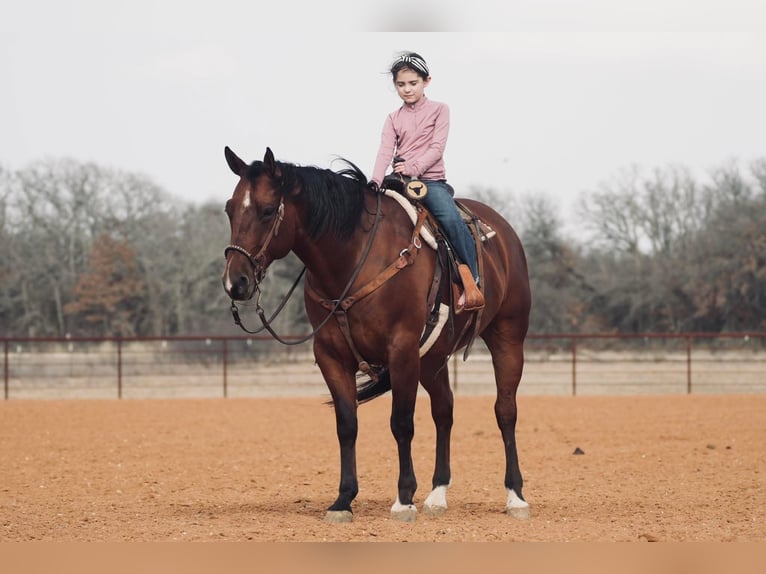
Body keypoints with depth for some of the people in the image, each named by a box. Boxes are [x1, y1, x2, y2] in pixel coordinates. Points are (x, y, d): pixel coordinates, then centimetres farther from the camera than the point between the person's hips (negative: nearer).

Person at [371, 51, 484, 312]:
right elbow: (385, 150, -2)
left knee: (451, 218, -30)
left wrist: (413, 167, -22)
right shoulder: (393, 118, 13)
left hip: (431, 179, -4)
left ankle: (471, 283, -22)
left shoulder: (439, 110, 5)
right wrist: (376, 180, -21)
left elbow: (437, 147, -6)